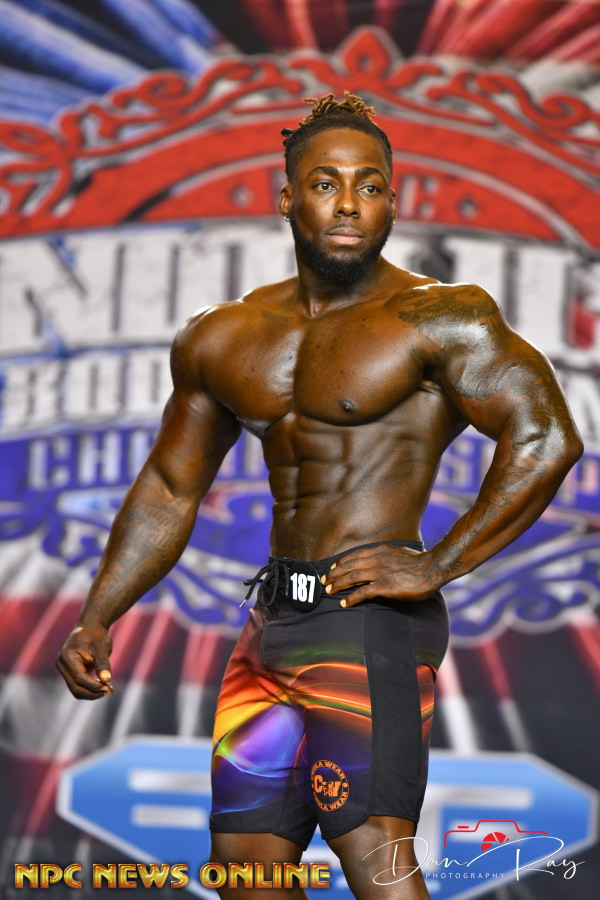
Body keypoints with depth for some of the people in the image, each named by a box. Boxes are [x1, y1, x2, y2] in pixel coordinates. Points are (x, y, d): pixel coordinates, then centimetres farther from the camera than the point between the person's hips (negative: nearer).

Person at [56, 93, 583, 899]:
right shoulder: (224, 340, 13)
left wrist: (438, 567, -16)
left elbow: (547, 440, -15)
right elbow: (169, 492, 21)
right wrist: (96, 621, 14)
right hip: (275, 622, 8)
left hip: (371, 621, -7)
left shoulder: (438, 319, -8)